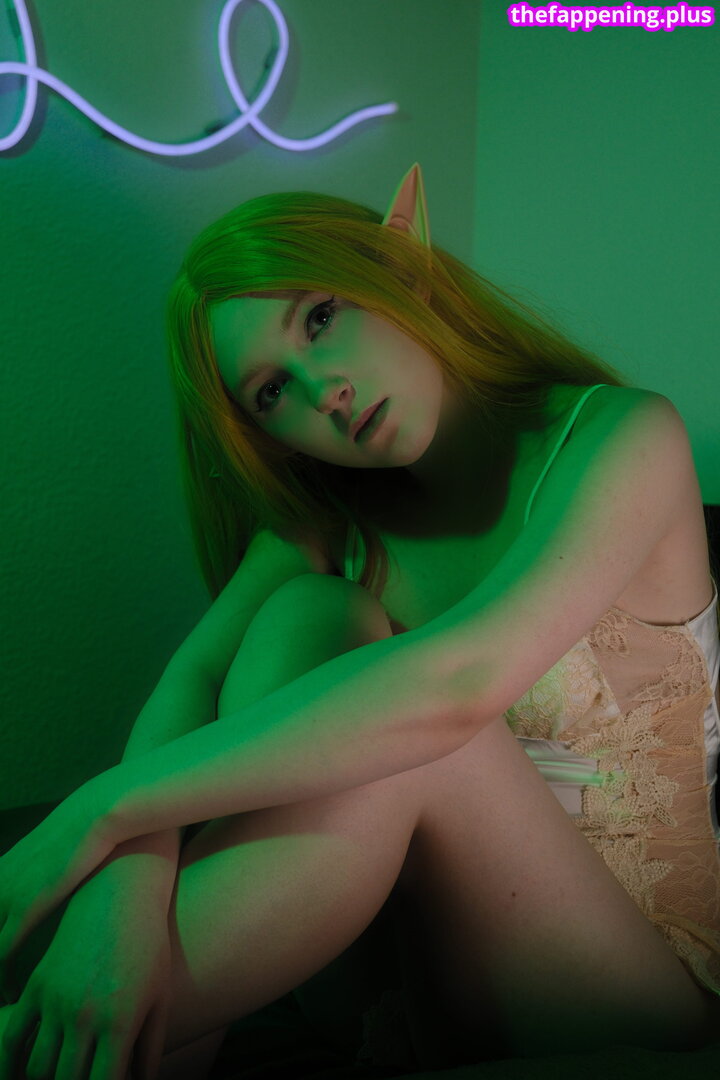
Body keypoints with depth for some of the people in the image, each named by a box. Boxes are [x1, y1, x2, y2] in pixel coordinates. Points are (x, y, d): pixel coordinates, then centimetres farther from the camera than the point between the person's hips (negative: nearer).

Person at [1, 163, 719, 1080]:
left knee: (398, 746, -33)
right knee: (307, 618, -23)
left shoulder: (621, 437, -17)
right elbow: (191, 675, -15)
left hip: (641, 977, -3)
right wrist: (127, 882, -35)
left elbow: (457, 683, -34)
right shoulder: (333, 511, 0)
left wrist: (107, 810, -33)